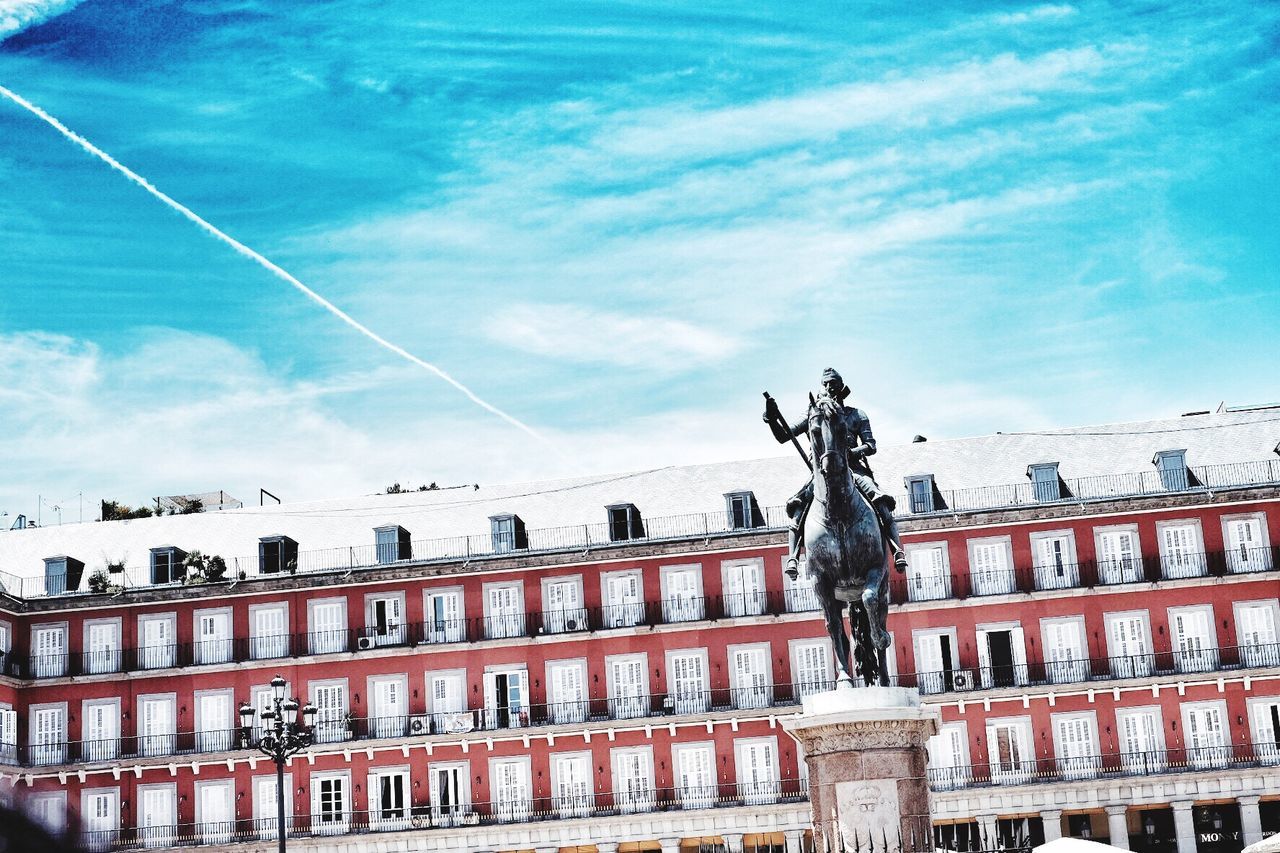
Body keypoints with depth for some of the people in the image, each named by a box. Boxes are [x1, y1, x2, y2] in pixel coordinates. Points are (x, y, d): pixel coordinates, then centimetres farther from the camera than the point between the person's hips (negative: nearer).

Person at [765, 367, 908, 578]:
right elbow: (783, 437, 13)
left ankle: (898, 553, -29)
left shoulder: (856, 416, 14)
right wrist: (771, 420, -7)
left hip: (853, 468, -1)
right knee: (796, 506, -25)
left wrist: (852, 452, -18)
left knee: (882, 504, -26)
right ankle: (792, 558, -32)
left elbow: (871, 446, 3)